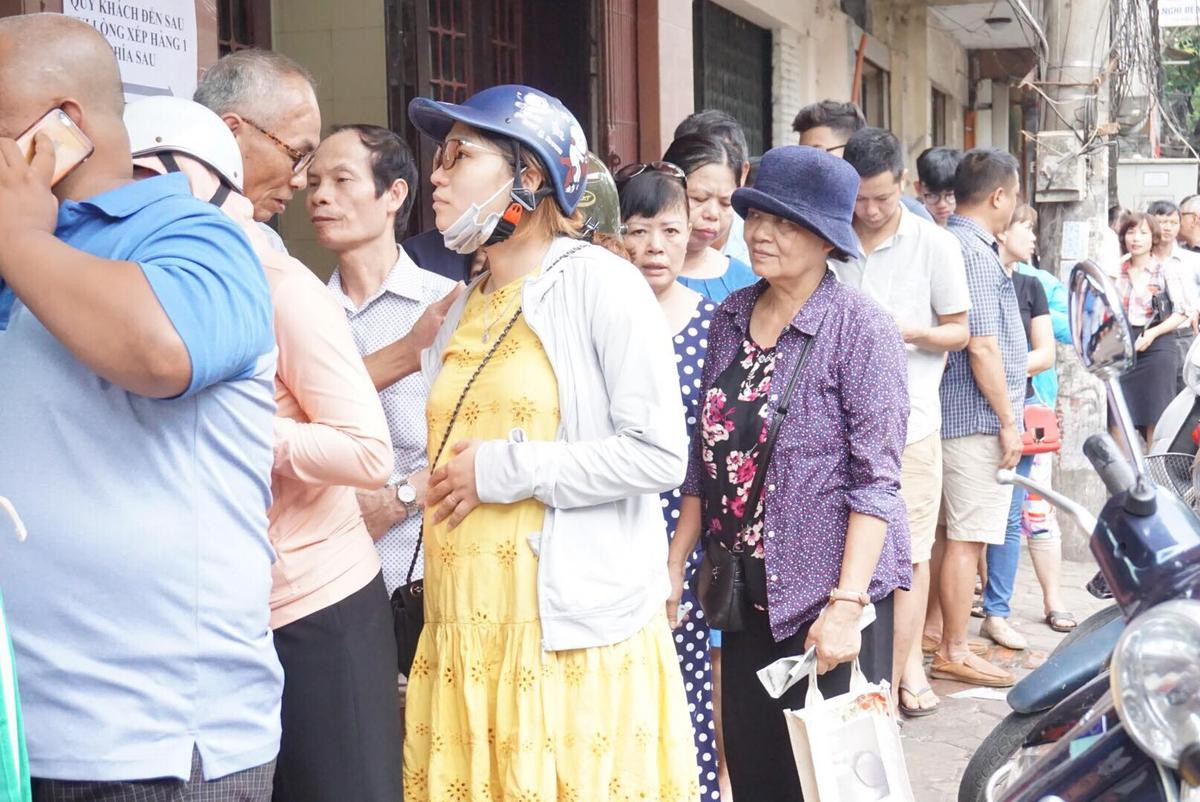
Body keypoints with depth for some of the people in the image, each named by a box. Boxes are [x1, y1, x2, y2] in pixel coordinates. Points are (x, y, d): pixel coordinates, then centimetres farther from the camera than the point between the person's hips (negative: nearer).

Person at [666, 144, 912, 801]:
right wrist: (674, 565, 10)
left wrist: (846, 604, -21)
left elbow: (876, 478, -15)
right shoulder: (731, 317, 6)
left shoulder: (859, 327, -12)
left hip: (831, 588, -5)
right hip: (748, 590, 6)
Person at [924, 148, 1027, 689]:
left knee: (949, 529, 19)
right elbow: (982, 346, -20)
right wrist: (1008, 420, -15)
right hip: (978, 416, -10)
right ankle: (954, 653, 2)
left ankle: (935, 624, 30)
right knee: (968, 537, -4)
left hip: (952, 413, 10)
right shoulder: (975, 253, -17)